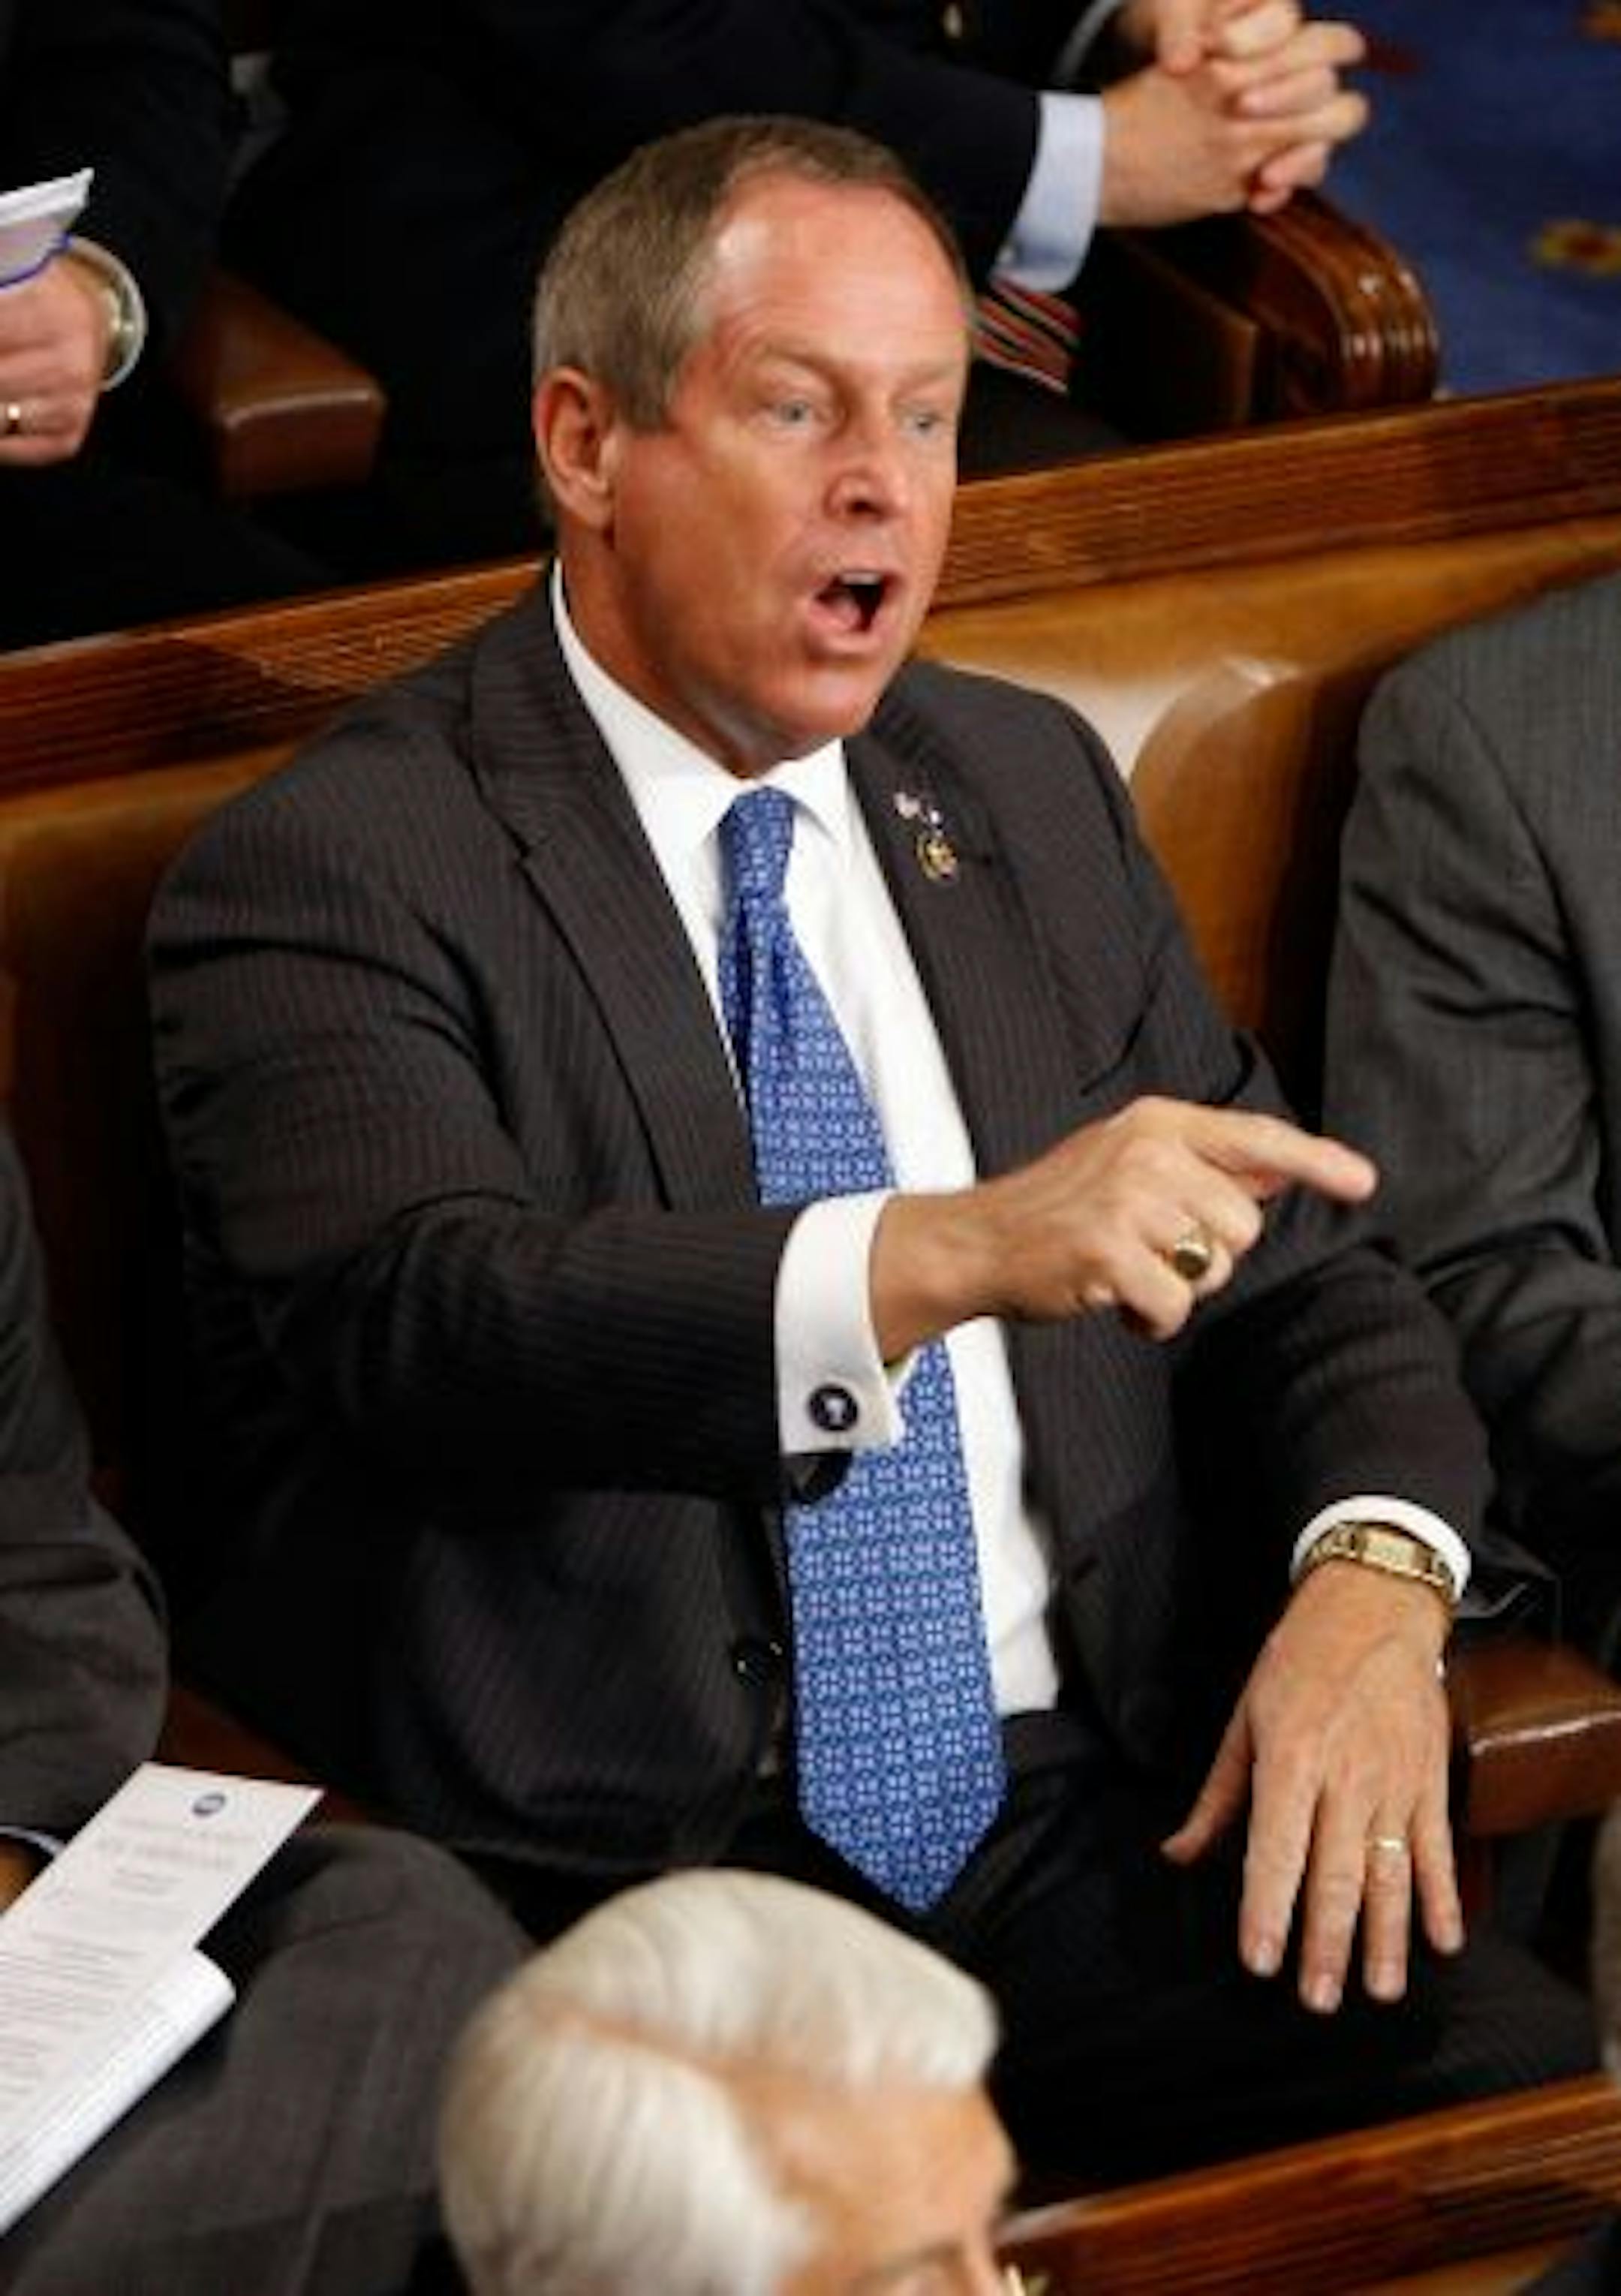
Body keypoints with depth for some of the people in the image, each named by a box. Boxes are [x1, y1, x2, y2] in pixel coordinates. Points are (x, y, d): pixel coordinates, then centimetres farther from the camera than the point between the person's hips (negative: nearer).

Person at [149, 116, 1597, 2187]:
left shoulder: (1035, 793, 17)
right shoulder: (323, 877, -3)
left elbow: (1298, 1279, 18)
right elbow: (424, 1321, -21)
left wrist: (1375, 1583, -5)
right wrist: (950, 1254, -36)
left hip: (1099, 1839, 5)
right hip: (623, 1915, -5)